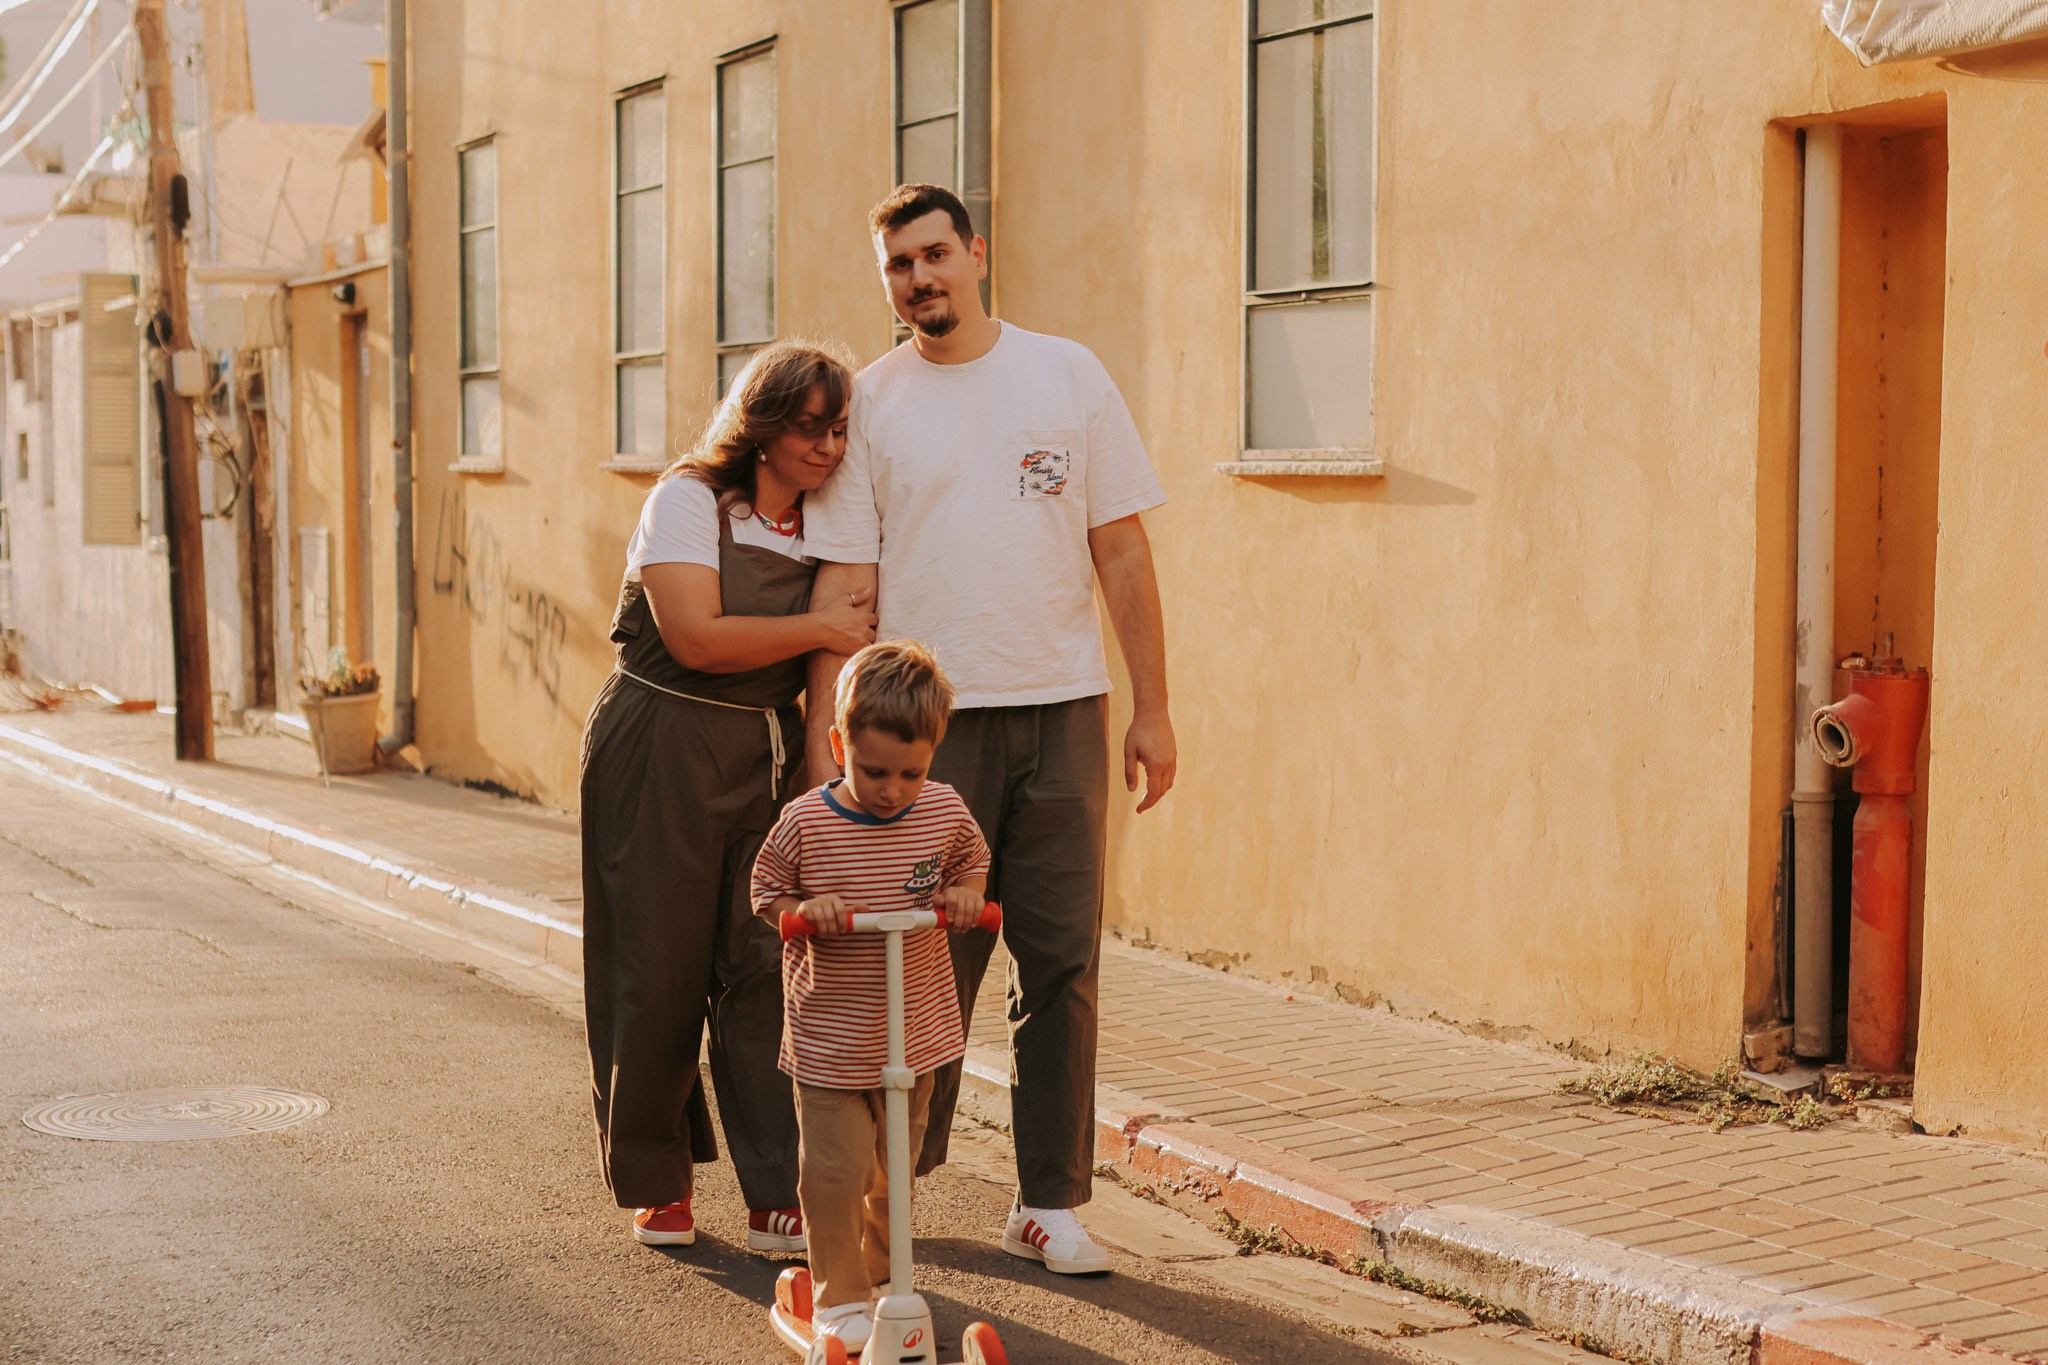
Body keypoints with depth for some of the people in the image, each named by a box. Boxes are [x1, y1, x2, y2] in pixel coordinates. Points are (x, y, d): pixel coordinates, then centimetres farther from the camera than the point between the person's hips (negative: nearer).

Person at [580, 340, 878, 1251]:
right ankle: (656, 1184, 20)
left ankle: (778, 1200, 0)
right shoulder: (689, 500, -7)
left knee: (767, 971, -3)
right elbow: (696, 637, -18)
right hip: (662, 752, -4)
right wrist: (817, 628, -11)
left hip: (767, 756, 5)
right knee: (656, 971, 2)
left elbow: (848, 645, 15)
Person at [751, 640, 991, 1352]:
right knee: (835, 1167, -3)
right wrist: (804, 909, -21)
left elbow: (973, 861, 13)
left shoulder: (945, 811, -6)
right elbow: (766, 892, -1)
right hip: (829, 1036, -3)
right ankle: (838, 1294, 14)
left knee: (898, 1161, 17)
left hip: (915, 1031, 3)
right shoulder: (804, 822, -14)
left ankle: (878, 1271, 37)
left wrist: (965, 894, -8)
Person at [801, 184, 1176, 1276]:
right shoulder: (869, 404, 3)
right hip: (926, 722, -1)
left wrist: (1152, 709, 3)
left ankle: (1048, 1203, 14)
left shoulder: (1067, 376, 5)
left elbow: (1121, 552, 6)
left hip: (1063, 711, 1)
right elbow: (843, 581, 1)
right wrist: (823, 733, -7)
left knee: (1062, 963, 4)